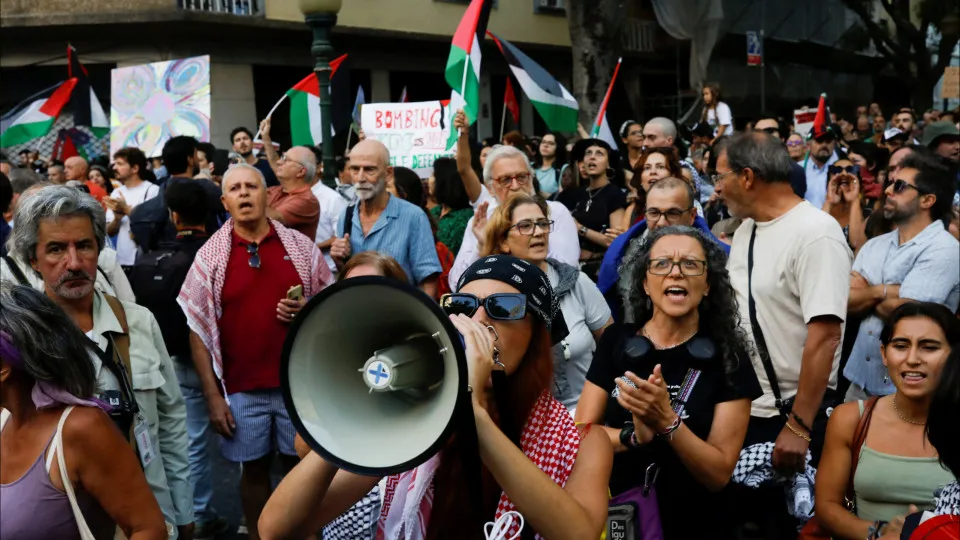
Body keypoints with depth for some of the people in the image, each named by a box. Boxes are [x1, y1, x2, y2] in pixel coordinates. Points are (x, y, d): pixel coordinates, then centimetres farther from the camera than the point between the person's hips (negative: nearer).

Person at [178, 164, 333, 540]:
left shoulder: (301, 246, 3)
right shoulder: (210, 256, -1)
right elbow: (198, 331, -1)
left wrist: (309, 309, -12)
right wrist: (213, 396, -6)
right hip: (242, 388, -1)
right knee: (254, 469, 10)